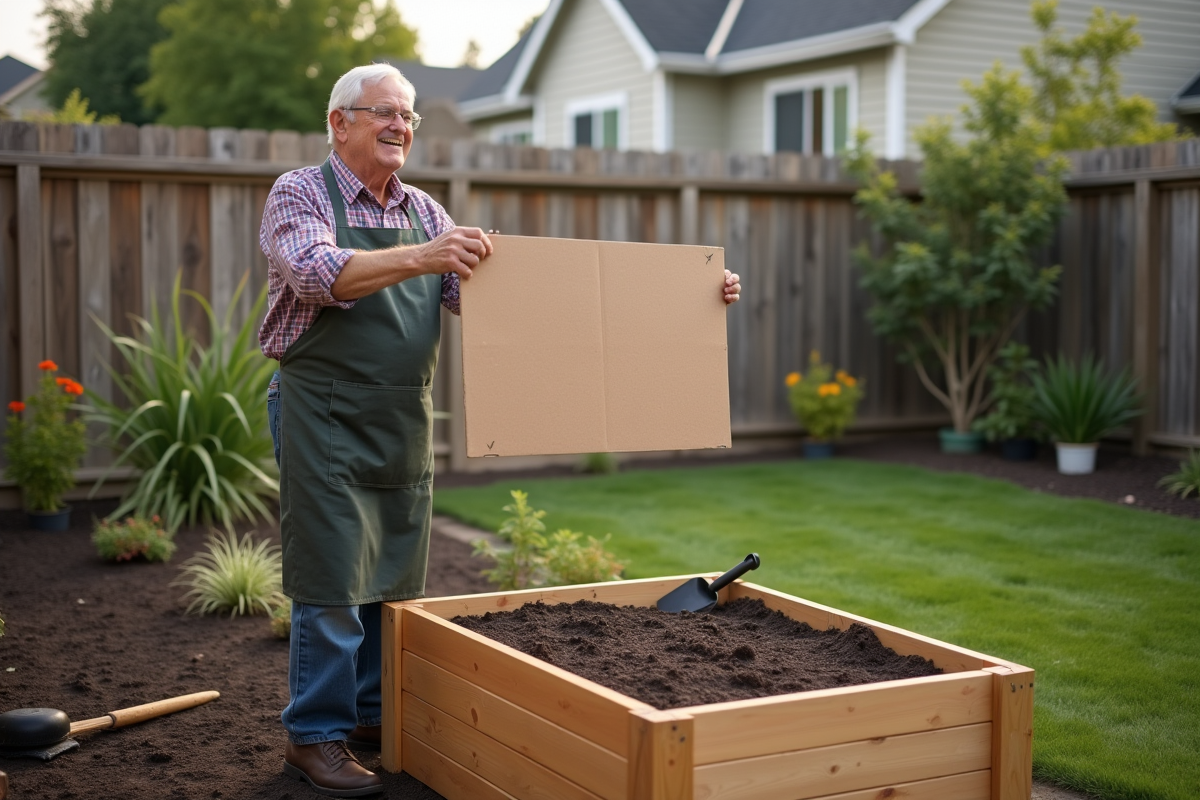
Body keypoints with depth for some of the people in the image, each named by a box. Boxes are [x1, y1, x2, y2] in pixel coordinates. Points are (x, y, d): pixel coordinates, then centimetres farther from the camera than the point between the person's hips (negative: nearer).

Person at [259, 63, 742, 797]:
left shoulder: (424, 213, 11)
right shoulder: (299, 195, -5)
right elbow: (318, 271, -26)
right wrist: (417, 258, -42)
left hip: (406, 421, 6)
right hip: (326, 416, -6)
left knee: (397, 583, 12)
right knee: (334, 584, -3)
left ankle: (377, 714, 27)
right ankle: (316, 737, 9)